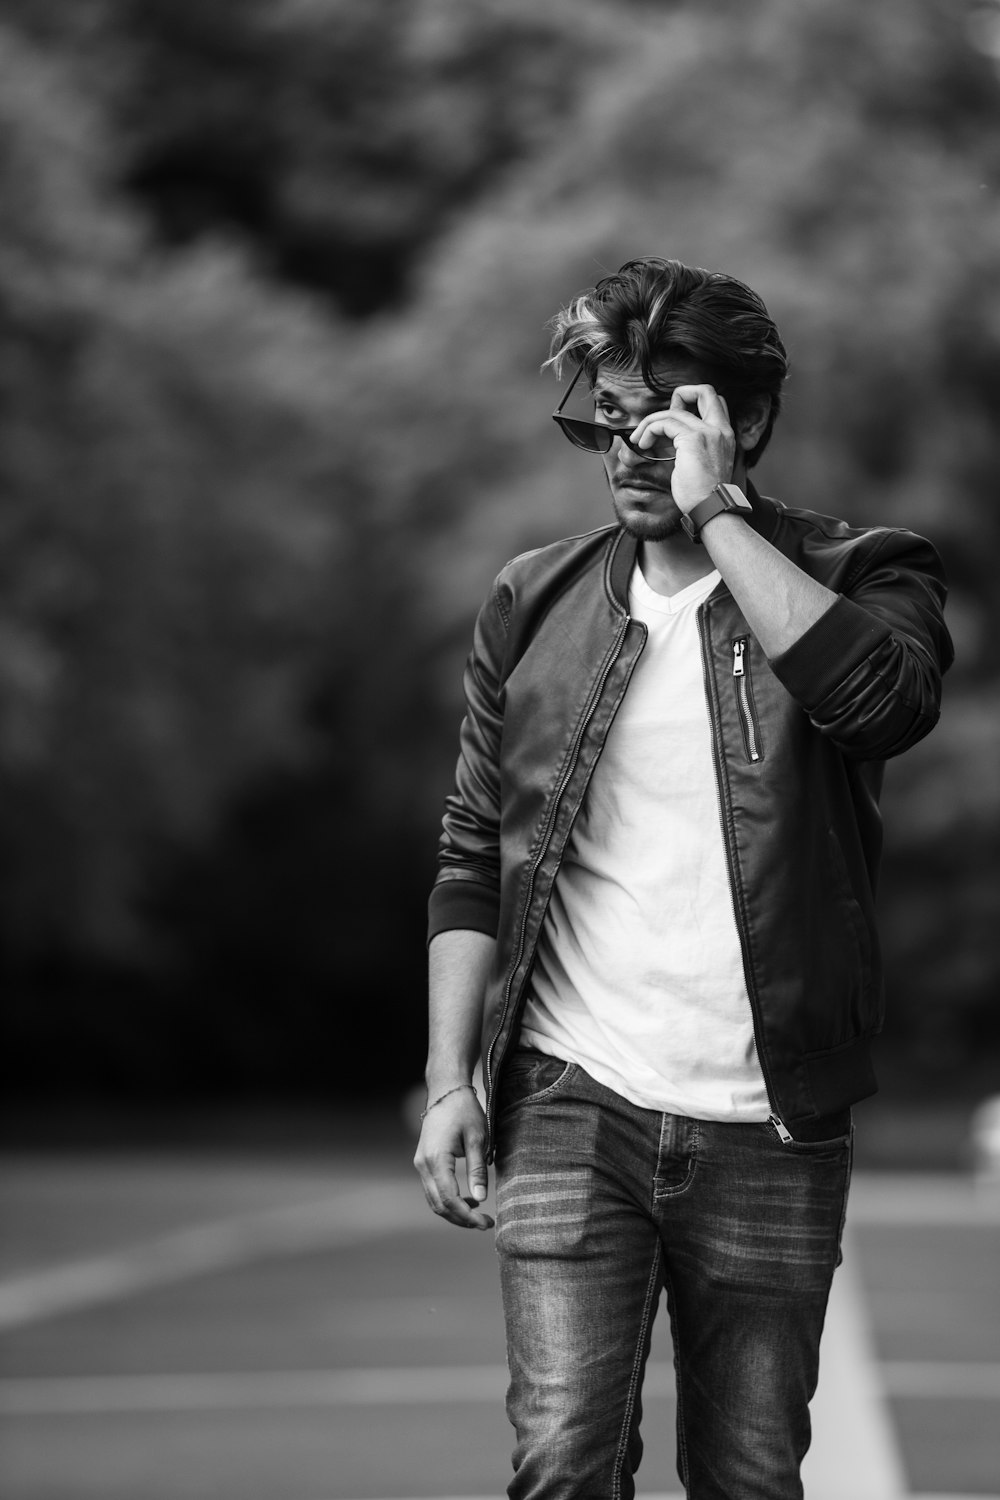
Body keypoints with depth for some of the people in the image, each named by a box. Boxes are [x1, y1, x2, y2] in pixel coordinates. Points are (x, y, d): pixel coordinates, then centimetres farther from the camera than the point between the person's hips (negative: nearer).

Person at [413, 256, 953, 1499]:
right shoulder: (537, 605, 9)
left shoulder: (851, 579, 2)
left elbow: (885, 696, -23)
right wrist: (450, 1081, 2)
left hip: (769, 1131, -1)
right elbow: (472, 860, 11)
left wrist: (714, 512, -16)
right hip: (571, 1108, 1)